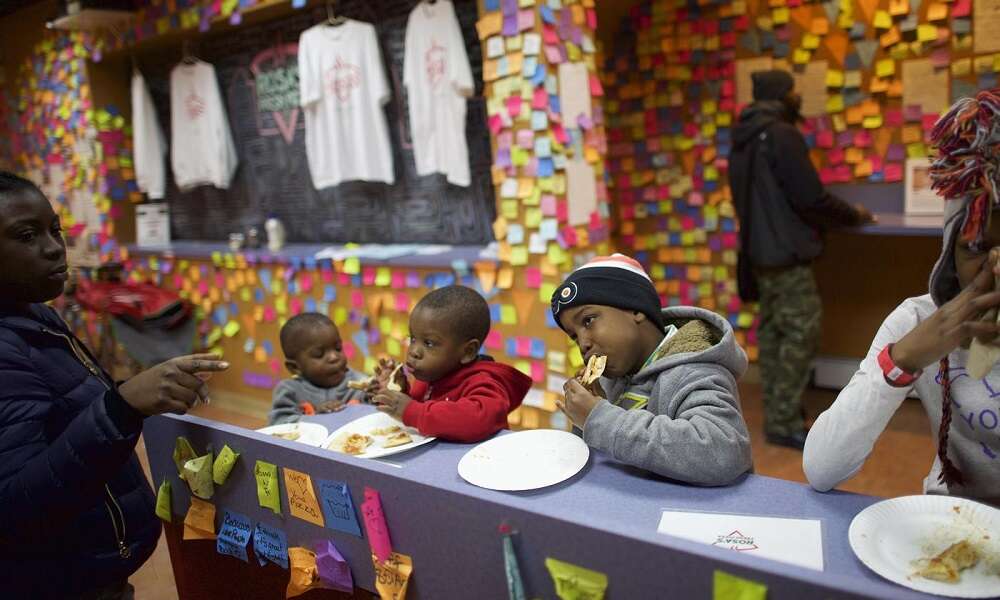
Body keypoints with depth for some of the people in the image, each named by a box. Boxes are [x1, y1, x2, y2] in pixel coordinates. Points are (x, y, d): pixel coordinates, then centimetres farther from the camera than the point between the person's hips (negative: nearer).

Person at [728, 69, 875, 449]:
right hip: (785, 250, -9)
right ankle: (783, 422, -1)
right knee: (801, 333, -5)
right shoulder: (782, 135, -14)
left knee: (772, 330, 12)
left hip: (760, 249, 9)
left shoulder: (744, 138, 13)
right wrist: (854, 216, 1)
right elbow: (810, 197, -16)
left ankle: (776, 413, 19)